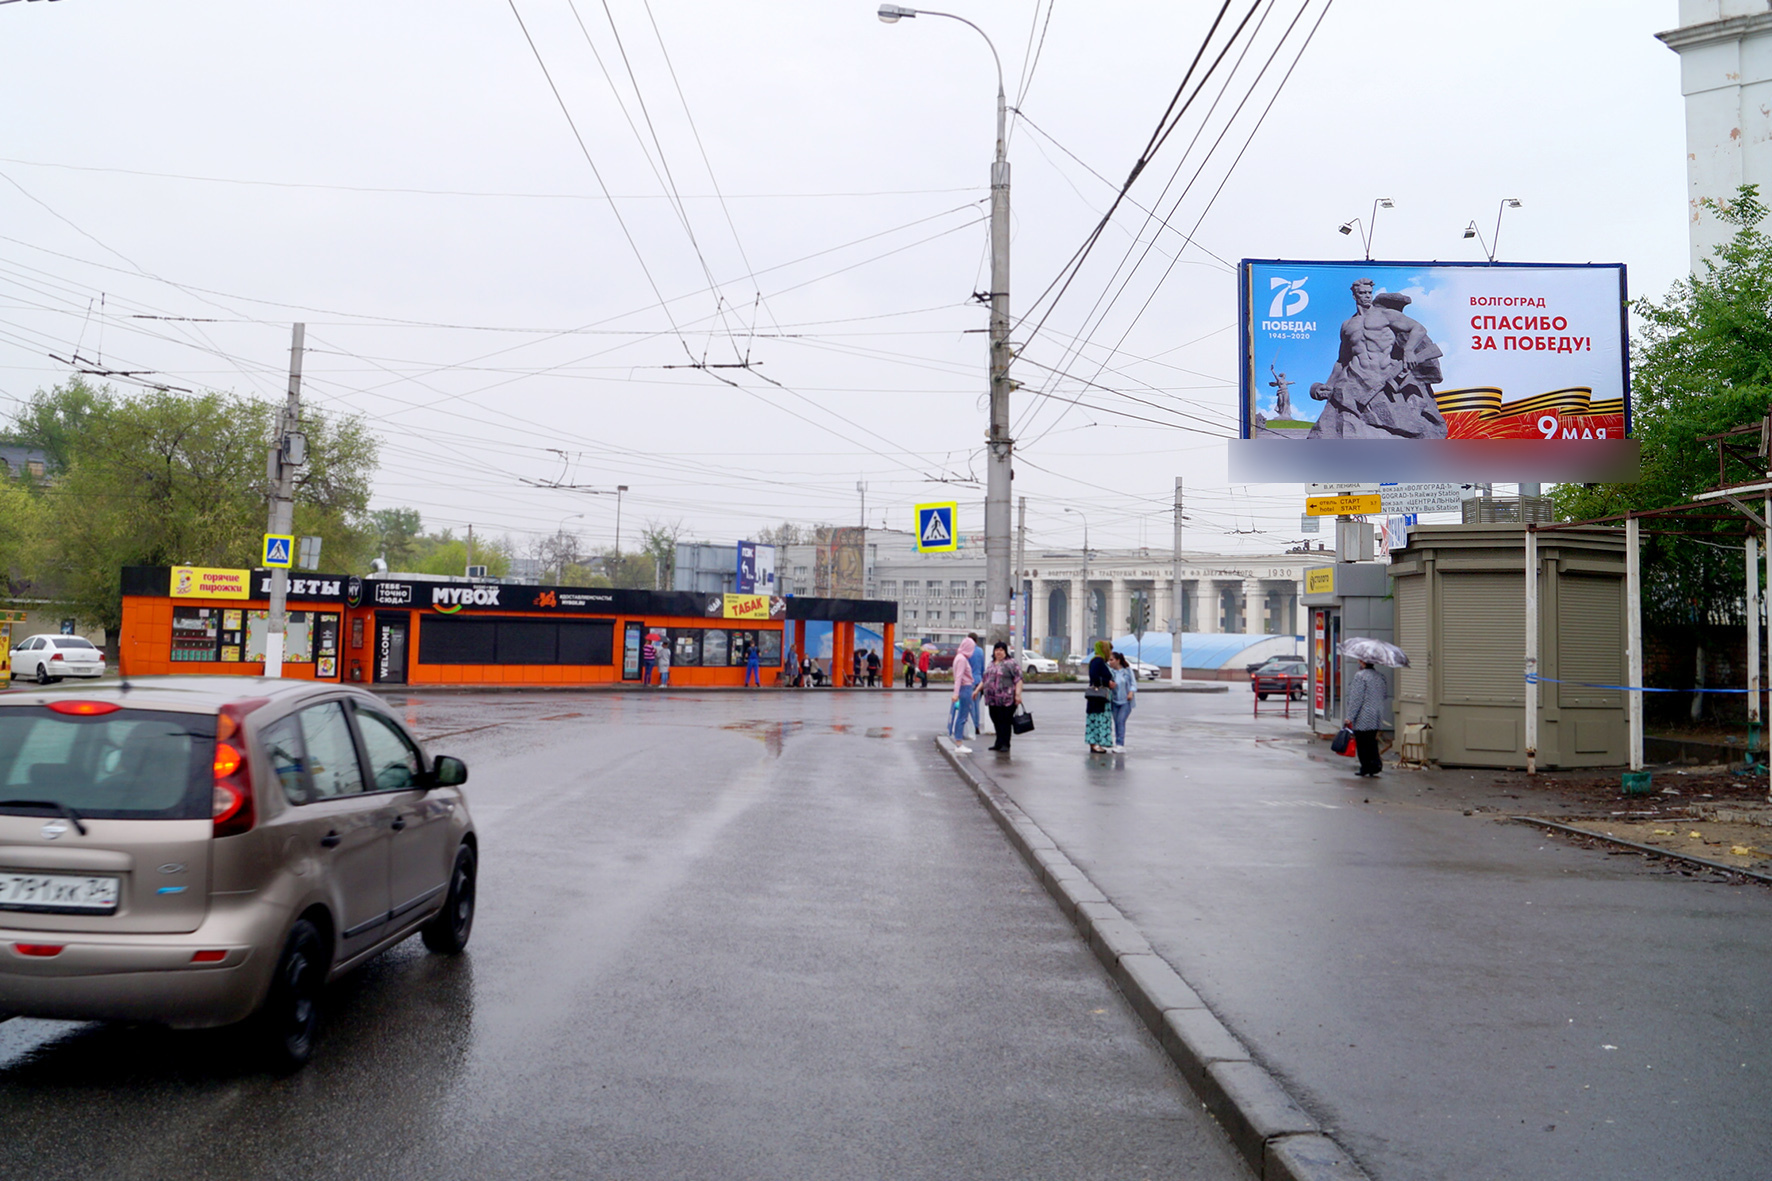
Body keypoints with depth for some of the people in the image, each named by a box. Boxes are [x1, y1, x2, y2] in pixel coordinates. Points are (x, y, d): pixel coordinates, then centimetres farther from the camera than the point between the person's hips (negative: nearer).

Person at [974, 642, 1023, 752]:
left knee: (1005, 721, -4)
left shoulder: (1011, 664, -5)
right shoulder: (991, 664, 19)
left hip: (1006, 700, -7)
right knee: (996, 721, 8)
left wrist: (1018, 694, -18)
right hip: (992, 700, 7)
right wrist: (977, 690, 20)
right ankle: (999, 743, 16)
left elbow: (1018, 680, -11)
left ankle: (1005, 744, 3)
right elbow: (984, 680, 27)